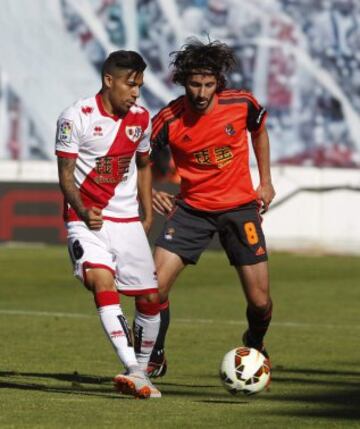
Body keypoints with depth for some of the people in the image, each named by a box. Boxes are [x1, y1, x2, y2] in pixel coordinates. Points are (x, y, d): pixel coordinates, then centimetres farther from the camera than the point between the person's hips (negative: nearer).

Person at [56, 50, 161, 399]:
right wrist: (83, 212, -25)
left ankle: (140, 372, 24)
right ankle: (131, 369, -36)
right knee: (102, 280, -28)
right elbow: (66, 176, -9)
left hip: (127, 221, 5)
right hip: (86, 219, -5)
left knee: (150, 297, 4)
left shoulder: (140, 118, 5)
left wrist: (148, 214, 15)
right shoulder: (76, 118, -11)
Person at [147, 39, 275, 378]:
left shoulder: (241, 104, -12)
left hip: (239, 207, 0)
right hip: (191, 208, 0)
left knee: (260, 301, -1)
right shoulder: (169, 120, -16)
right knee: (155, 286, -13)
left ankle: (255, 346, 34)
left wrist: (265, 181, 11)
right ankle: (154, 359, 8)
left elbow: (258, 131, 12)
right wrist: (150, 192, -14)